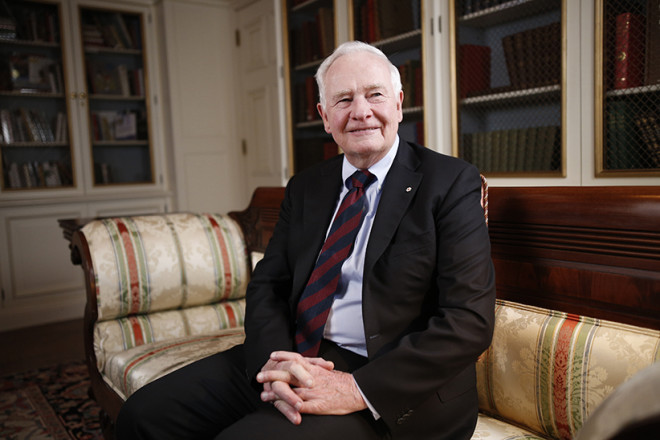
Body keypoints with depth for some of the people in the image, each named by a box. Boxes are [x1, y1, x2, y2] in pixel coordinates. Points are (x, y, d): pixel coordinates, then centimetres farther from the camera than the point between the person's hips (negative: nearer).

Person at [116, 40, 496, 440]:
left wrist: (359, 389, -20)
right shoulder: (304, 189, 12)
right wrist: (275, 360, -12)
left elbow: (469, 319, -13)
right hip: (299, 359, 5)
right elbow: (267, 284, 9)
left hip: (392, 387, -4)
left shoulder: (453, 183, -5)